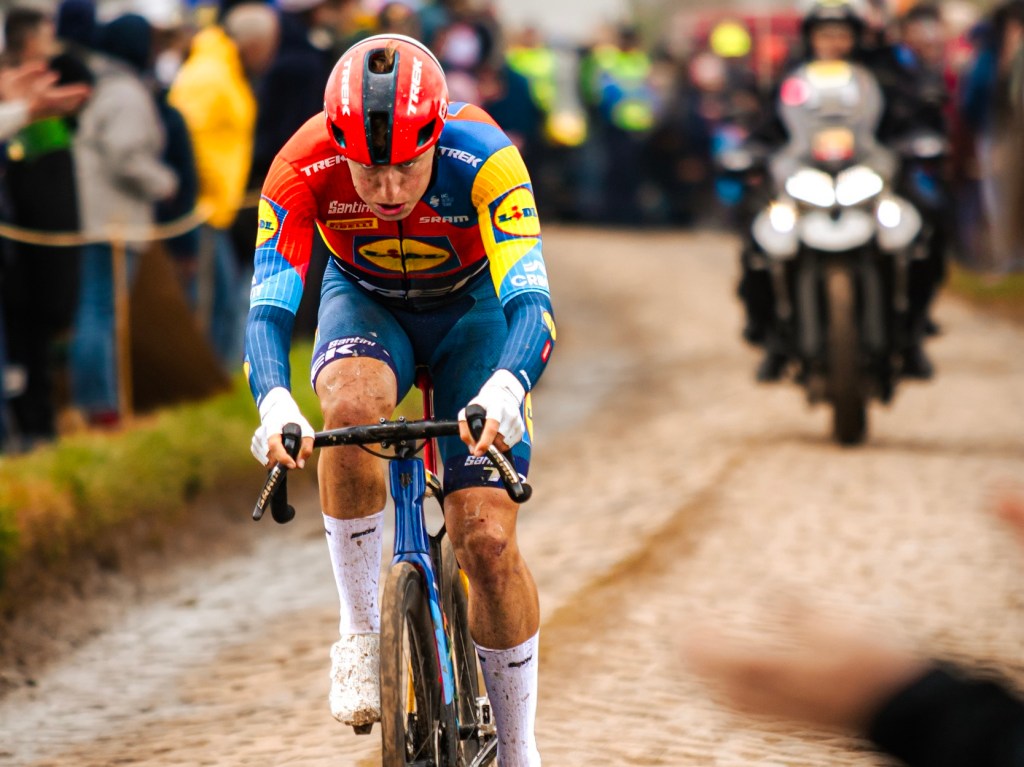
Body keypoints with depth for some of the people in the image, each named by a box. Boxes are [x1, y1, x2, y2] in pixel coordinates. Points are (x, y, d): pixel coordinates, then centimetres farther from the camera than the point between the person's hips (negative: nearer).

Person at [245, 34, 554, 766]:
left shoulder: (483, 158, -36)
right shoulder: (304, 167, -31)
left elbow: (531, 299, -43)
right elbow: (269, 306, -36)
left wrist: (504, 390, -64)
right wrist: (275, 404, -56)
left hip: (471, 308, -1)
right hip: (366, 301, 1)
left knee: (487, 537, -13)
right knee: (351, 405, -36)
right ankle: (360, 630, -18)